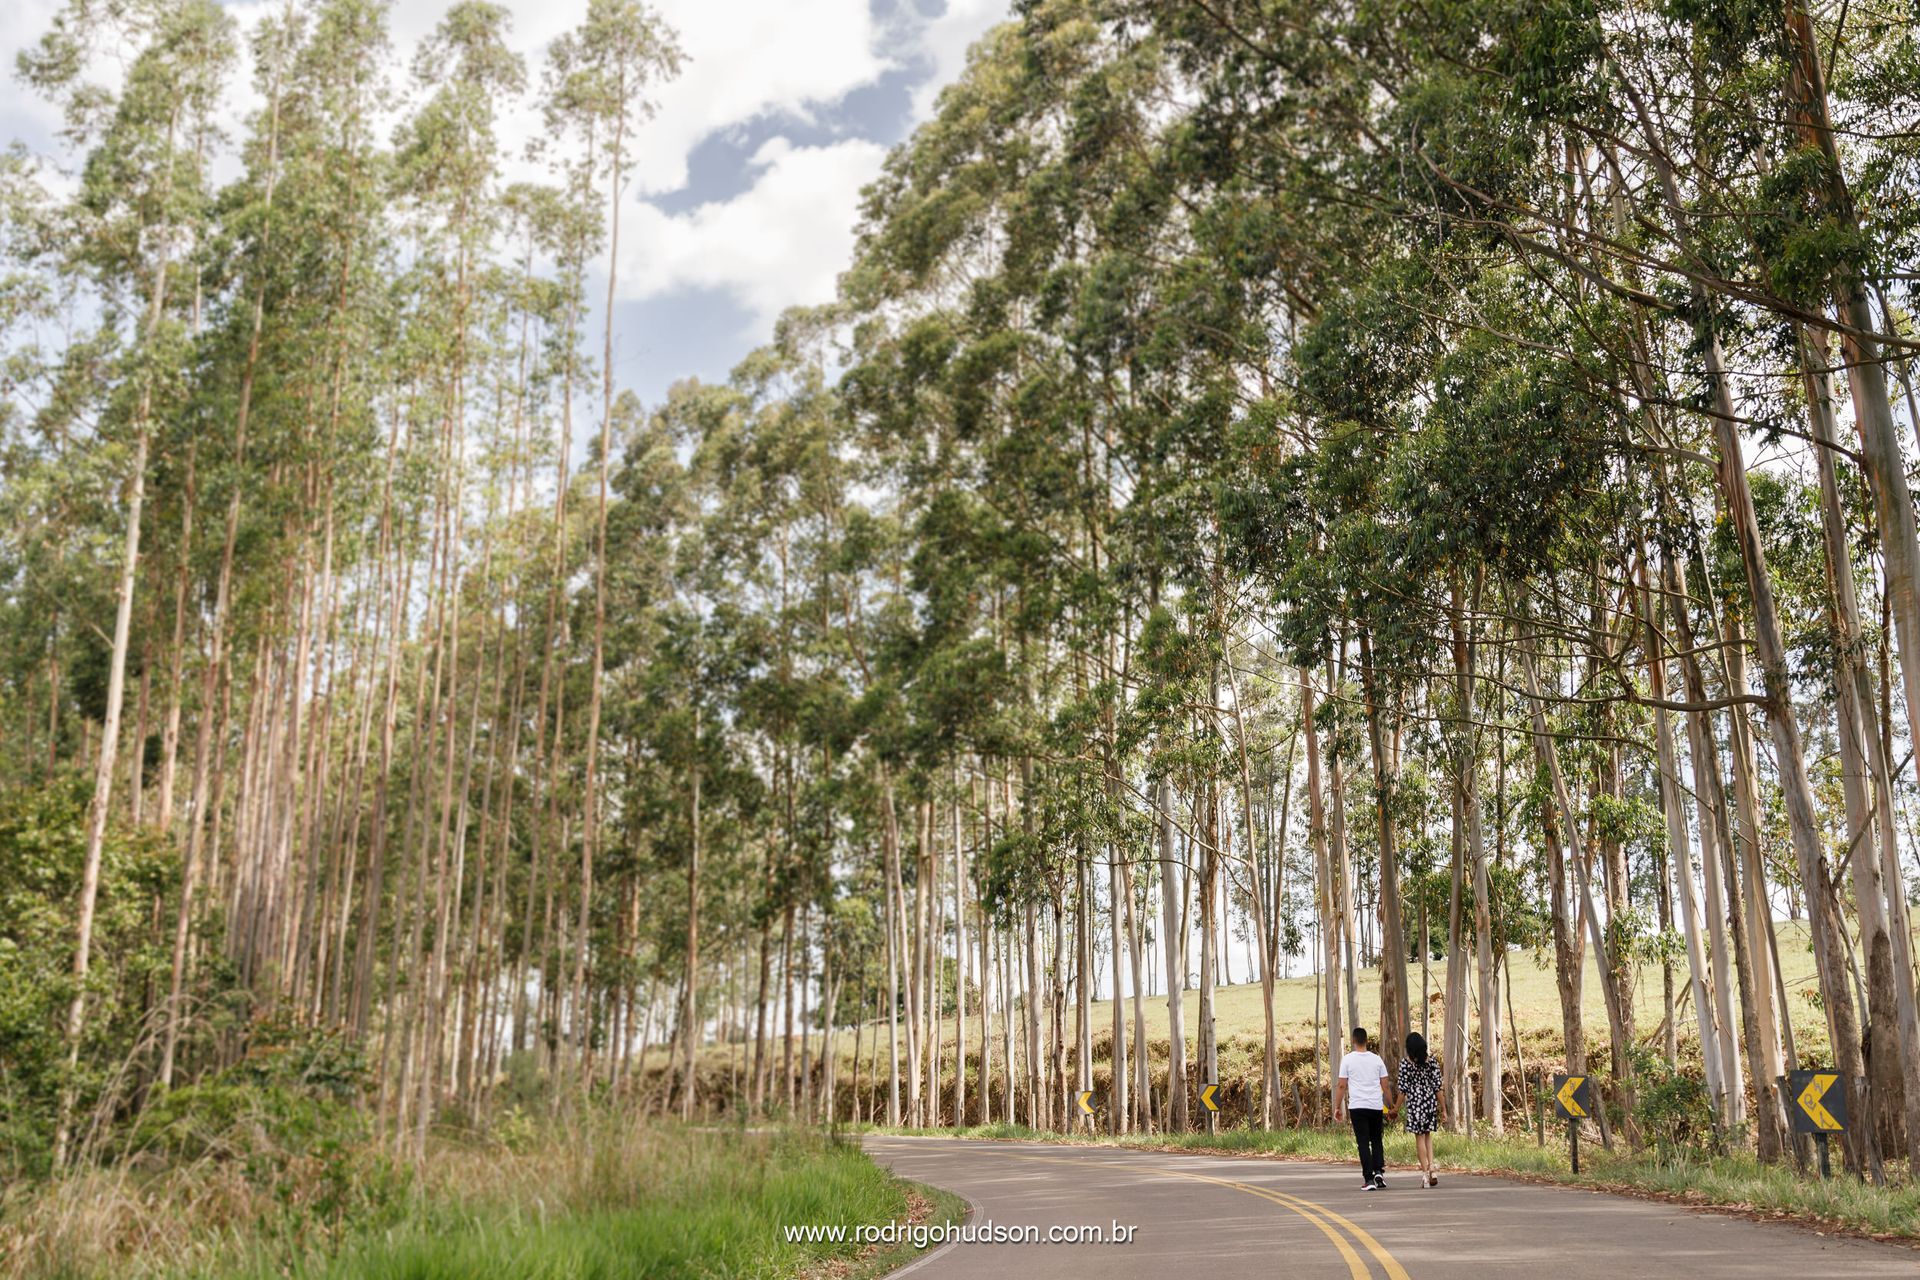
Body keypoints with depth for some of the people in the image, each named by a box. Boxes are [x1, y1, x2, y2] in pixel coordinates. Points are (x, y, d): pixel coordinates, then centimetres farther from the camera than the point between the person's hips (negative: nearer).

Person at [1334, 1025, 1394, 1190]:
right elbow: (1385, 1085, 8)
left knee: (1363, 1142, 0)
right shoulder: (1377, 1059, 6)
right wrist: (1390, 1107, 17)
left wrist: (1337, 1107, 4)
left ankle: (1369, 1179, -6)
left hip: (1357, 1106, -3)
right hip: (1377, 1106, 3)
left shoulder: (1348, 1059, -2)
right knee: (1376, 1140, 17)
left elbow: (1341, 1085, -3)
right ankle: (1379, 1171, -1)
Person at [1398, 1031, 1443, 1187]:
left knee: (1420, 1137, 6)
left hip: (1415, 1102, -3)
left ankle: (1425, 1172, 5)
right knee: (1427, 1135, 18)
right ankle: (1431, 1168, 4)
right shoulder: (1432, 1062, -1)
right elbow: (1437, 1087, -1)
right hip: (1431, 1101, 3)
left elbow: (1403, 1088, -8)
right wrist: (1443, 1109, 5)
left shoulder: (1405, 1063, -8)